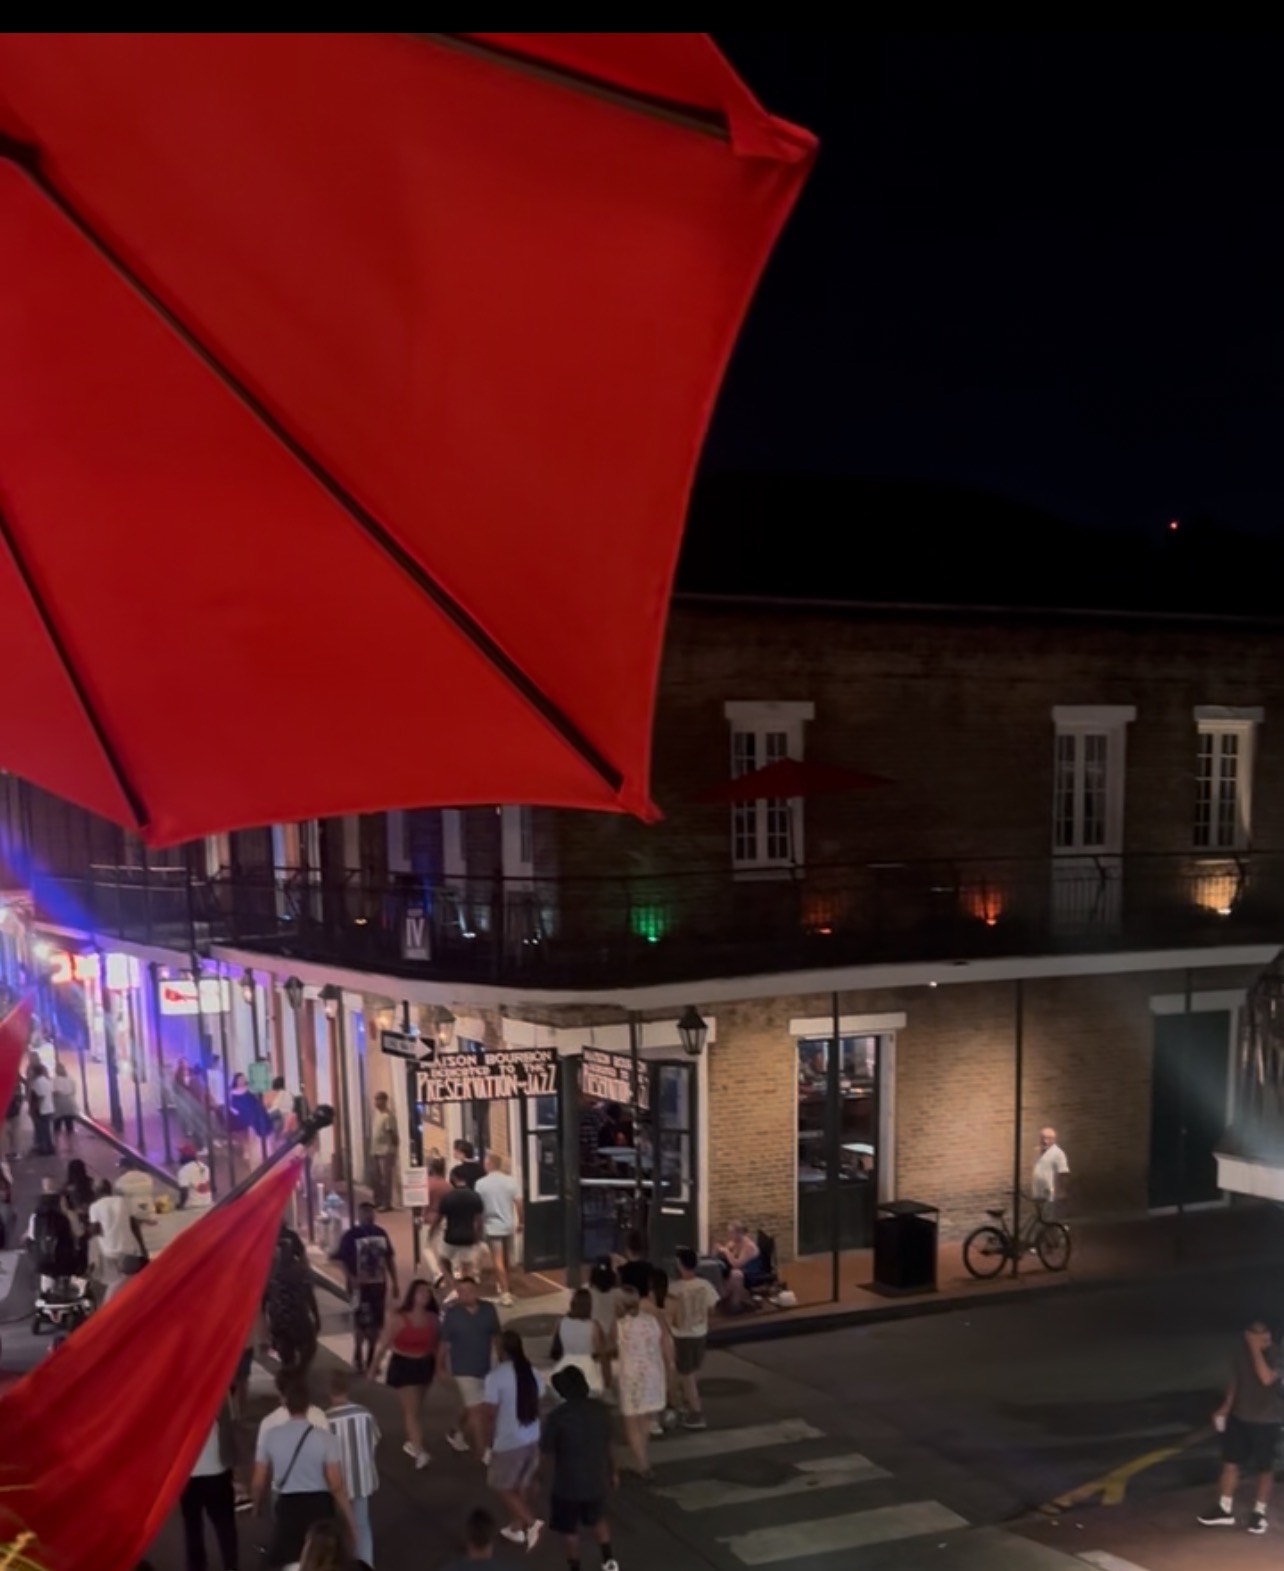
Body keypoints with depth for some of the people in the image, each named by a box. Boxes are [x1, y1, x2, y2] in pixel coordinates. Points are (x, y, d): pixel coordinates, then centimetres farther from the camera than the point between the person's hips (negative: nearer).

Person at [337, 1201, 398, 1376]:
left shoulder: (381, 1233, 6)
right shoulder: (350, 1236, -9)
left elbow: (390, 1258, 13)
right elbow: (342, 1261, -11)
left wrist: (394, 1282, 11)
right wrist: (352, 1279, -24)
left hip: (379, 1284, 5)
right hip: (360, 1286, -5)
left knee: (377, 1322, 9)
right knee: (361, 1322, -5)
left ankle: (371, 1358, 23)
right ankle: (358, 1357, 13)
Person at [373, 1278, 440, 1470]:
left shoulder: (433, 1318, -5)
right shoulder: (398, 1318, -15)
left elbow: (436, 1344, 4)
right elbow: (384, 1343, -10)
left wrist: (440, 1367, 8)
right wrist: (374, 1367, -6)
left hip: (425, 1365, 4)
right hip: (403, 1365, -4)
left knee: (415, 1406, 17)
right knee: (412, 1408, -7)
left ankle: (410, 1442, 35)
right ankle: (419, 1451, -10)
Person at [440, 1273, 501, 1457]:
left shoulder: (488, 1309, -5)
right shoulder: (452, 1314, -14)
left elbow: (496, 1336, 5)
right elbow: (445, 1344, -7)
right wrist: (444, 1368, -4)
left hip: (484, 1369, 4)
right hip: (464, 1370, -4)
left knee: (470, 1409, 20)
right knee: (475, 1411, -2)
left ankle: (456, 1434, 45)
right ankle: (483, 1452, 7)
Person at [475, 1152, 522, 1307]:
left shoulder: (481, 1183, -9)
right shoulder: (511, 1180, -4)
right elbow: (519, 1204, -3)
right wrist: (520, 1222, 10)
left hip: (492, 1226, -3)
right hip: (508, 1225, 3)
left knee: (498, 1261, -1)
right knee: (507, 1259, 19)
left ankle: (505, 1293, -6)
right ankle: (503, 1286, 37)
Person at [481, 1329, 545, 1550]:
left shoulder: (496, 1376, -21)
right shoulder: (533, 1372, -2)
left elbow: (489, 1413, -18)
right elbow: (538, 1403, 8)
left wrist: (489, 1440, -4)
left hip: (508, 1441, -6)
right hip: (533, 1438, 6)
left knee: (502, 1486, 10)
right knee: (523, 1484, 20)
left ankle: (531, 1522, 0)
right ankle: (517, 1528, 32)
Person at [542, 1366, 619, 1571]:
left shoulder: (557, 1417, -21)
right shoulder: (600, 1411, -6)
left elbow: (547, 1450, -10)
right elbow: (608, 1446, 6)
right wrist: (612, 1473, 19)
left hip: (568, 1482, -4)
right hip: (597, 1478, 4)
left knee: (570, 1530, 15)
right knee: (598, 1519, 29)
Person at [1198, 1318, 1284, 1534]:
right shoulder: (1241, 1350, -3)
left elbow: (1267, 1378, -37)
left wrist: (1256, 1349, -34)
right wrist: (1226, 1407, 5)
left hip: (1266, 1420, -5)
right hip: (1239, 1416, 5)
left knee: (1264, 1468, 7)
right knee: (1230, 1463, 8)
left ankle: (1259, 1513, 23)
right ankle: (1225, 1510, 19)